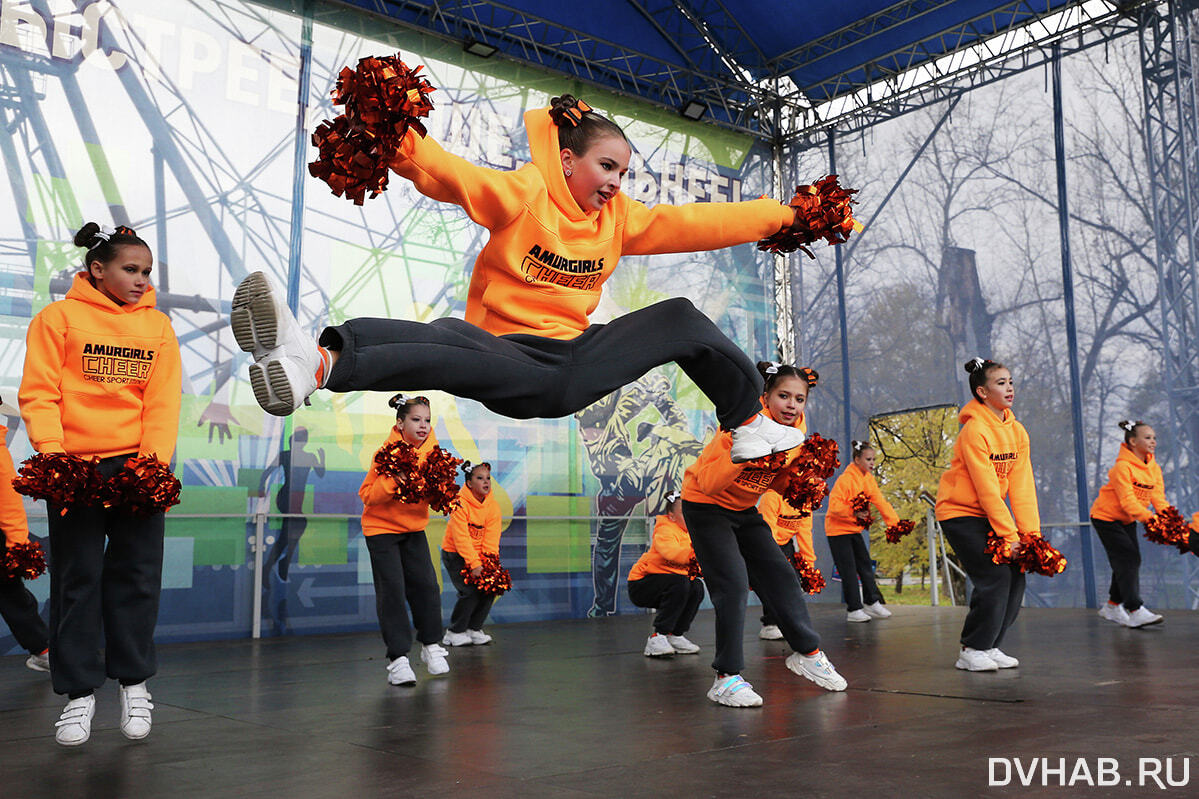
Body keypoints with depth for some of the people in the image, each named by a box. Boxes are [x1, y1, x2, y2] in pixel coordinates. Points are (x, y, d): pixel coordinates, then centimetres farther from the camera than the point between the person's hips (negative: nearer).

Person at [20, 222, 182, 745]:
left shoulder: (158, 326, 8)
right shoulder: (59, 317, 1)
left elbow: (163, 402, 3)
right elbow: (39, 393, -3)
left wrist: (154, 461, -9)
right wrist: (52, 454, -15)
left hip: (137, 465, 2)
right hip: (75, 468, -2)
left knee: (136, 574, 5)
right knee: (77, 577, 3)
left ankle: (134, 683, 19)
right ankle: (80, 692, 14)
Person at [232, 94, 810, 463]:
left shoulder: (619, 218, 14)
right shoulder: (524, 195, -3)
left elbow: (695, 222, 15)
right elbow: (452, 176, -19)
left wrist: (779, 216, 13)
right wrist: (398, 142, -38)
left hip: (575, 363, 6)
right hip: (513, 359, -5)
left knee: (680, 318, -2)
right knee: (453, 341, -39)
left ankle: (747, 422, 8)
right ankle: (319, 362, -62)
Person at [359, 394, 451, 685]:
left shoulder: (431, 449, -3)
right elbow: (367, 495, -20)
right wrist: (394, 480, -33)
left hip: (414, 528, 4)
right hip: (382, 528, -4)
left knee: (426, 585, -1)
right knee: (392, 591, -8)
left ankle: (431, 646, 19)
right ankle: (398, 659, -2)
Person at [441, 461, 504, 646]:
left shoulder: (493, 506, -5)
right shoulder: (460, 503, -20)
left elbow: (492, 540, -9)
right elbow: (461, 538, -26)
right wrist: (474, 565, -31)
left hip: (478, 554, 6)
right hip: (454, 554, -5)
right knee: (470, 591, -18)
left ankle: (474, 629, 11)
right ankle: (454, 633, -1)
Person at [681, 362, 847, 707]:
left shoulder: (794, 430, -5)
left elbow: (777, 482, 8)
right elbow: (708, 483, -32)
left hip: (744, 510, 7)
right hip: (705, 508, -7)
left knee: (781, 575, 5)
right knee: (733, 584, -16)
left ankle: (808, 653, 22)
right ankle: (726, 678, -8)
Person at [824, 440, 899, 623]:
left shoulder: (868, 479, 4)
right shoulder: (845, 479, -19)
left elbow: (880, 502, -2)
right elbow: (834, 507, -23)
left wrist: (895, 523, -12)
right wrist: (854, 512, -35)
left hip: (855, 530, 8)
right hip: (838, 530, -8)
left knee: (866, 566, 11)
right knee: (849, 570, -5)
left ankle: (871, 602, 24)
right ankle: (853, 610, 2)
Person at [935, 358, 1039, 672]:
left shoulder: (1017, 431, 3)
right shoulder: (975, 430, -20)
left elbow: (1022, 485, -3)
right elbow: (987, 490, -22)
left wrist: (1031, 532, -11)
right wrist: (1009, 535, -22)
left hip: (989, 514, 8)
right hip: (959, 513, -8)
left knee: (1015, 577, 1)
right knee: (995, 578, -14)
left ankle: (989, 646, 15)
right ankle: (972, 651, 0)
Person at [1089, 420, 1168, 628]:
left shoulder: (1154, 468, 2)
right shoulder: (1123, 466, -22)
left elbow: (1159, 498, -6)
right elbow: (1127, 500, -29)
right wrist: (1149, 518, -40)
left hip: (1128, 520, 8)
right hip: (1106, 517, -8)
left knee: (1129, 561, 7)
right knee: (1127, 559, -15)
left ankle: (1112, 607, 21)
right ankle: (1135, 611, -17)